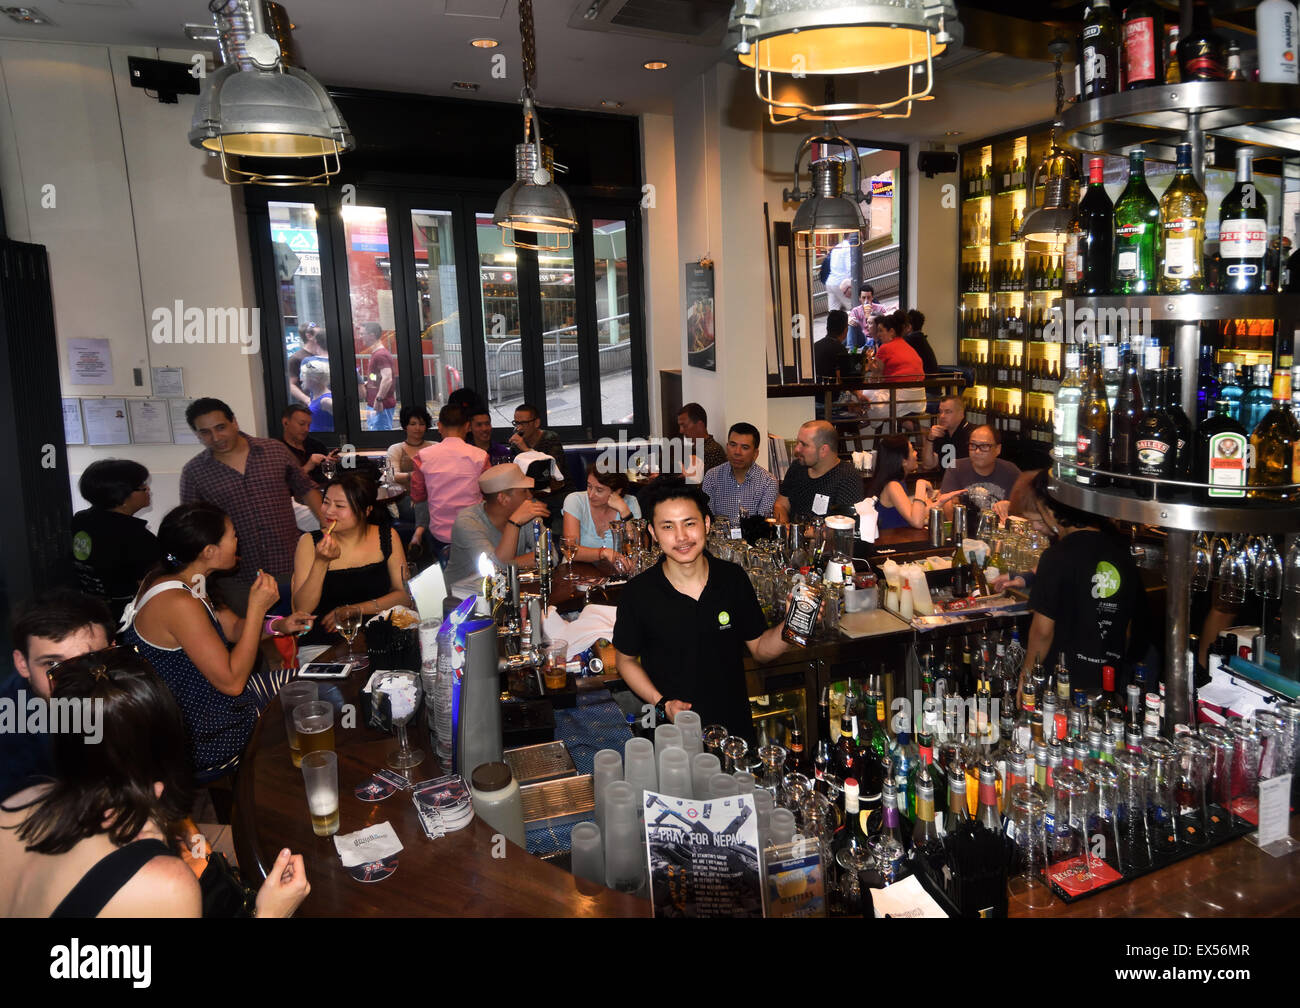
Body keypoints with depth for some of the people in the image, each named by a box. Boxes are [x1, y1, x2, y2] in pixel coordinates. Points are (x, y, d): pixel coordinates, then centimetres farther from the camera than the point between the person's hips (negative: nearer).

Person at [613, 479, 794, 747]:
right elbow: (626, 660, -2)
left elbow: (759, 648, 1)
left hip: (736, 727, 3)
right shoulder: (638, 593, -15)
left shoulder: (734, 578, -8)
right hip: (672, 734, -2)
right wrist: (661, 704, -16)